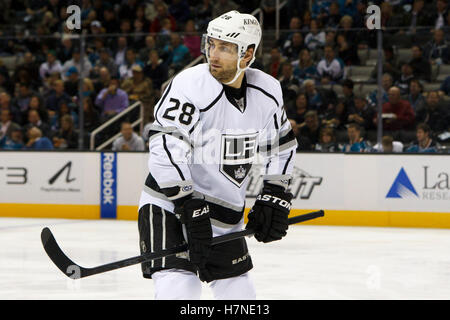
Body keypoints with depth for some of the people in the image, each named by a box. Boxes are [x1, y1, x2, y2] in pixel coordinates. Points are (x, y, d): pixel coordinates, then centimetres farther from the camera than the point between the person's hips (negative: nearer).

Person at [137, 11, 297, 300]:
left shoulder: (268, 91, -2)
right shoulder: (191, 85, -21)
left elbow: (281, 145, 14)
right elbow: (167, 148, -26)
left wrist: (275, 198, 5)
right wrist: (188, 207, -29)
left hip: (226, 213, 6)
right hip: (170, 204, -6)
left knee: (239, 292, 13)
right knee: (179, 288, -22)